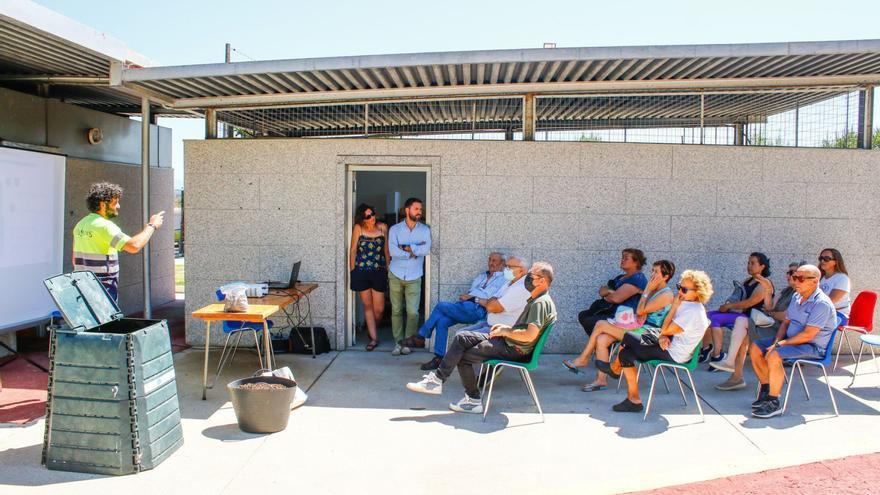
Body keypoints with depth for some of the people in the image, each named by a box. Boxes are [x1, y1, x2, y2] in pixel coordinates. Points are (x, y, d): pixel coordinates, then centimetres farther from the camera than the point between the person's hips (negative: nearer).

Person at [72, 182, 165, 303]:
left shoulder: (80, 224, 11)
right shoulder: (103, 225, -17)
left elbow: (75, 259, 18)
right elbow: (134, 246, -28)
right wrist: (152, 225, -15)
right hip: (103, 288, -9)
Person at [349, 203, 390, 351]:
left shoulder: (383, 227, 4)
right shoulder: (358, 228, -2)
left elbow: (386, 249, 10)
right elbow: (353, 250, 2)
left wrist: (388, 269, 10)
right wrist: (352, 271, 1)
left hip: (379, 272, 1)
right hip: (361, 272, -1)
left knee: (379, 309, 1)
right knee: (368, 306, 5)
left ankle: (371, 330, 30)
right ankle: (374, 338, 13)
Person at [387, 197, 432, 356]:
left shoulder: (425, 230, 2)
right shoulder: (395, 229, -1)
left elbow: (426, 250, -14)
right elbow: (393, 251, -15)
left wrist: (405, 247, -13)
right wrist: (415, 251, -13)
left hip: (414, 277, 0)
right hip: (396, 275, 0)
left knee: (413, 312, -6)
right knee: (396, 310, 5)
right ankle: (398, 342, 15)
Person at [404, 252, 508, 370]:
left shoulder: (503, 280, 6)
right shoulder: (481, 276, 31)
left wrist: (474, 298, -9)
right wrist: (465, 296, 3)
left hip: (477, 309, -7)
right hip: (463, 306, 7)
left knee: (441, 306, -21)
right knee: (442, 321, -22)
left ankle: (420, 338, -9)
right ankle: (439, 357, -18)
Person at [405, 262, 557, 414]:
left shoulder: (541, 303, -19)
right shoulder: (536, 300, 15)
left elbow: (529, 336, -28)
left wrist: (506, 331, -14)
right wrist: (507, 328, 9)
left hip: (513, 350, -10)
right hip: (508, 341, 10)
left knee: (463, 357, -6)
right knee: (461, 337, 2)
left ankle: (473, 400, 7)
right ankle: (437, 378, -1)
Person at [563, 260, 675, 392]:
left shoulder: (666, 295, -11)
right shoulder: (654, 291, 18)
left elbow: (640, 311, -16)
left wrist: (647, 290, -10)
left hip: (646, 331, -9)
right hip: (640, 328, 9)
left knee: (601, 324, -15)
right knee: (601, 339, -13)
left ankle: (583, 359, -3)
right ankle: (601, 380, -8)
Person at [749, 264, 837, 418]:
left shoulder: (822, 304, -19)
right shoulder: (796, 297, 10)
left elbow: (807, 335, -25)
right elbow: (786, 322, 15)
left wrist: (781, 344, -20)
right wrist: (776, 341, -3)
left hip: (813, 347, -9)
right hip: (791, 339, 9)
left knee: (774, 356, -31)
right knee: (755, 348, -2)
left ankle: (774, 404, -21)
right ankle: (766, 389, 9)